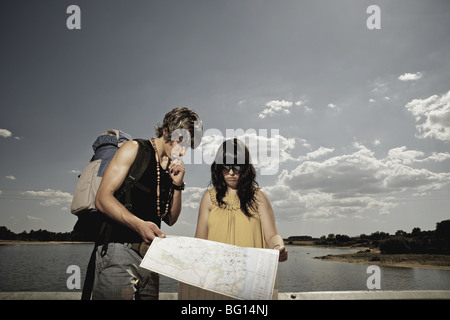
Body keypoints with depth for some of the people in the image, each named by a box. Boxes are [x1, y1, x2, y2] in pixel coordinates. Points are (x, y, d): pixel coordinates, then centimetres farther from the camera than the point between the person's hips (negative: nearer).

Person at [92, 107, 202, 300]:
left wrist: (178, 185, 0)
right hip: (119, 250, -6)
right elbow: (103, 198, -11)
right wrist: (138, 224, -26)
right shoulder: (134, 149, -2)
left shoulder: (174, 168, 16)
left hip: (150, 254, 6)